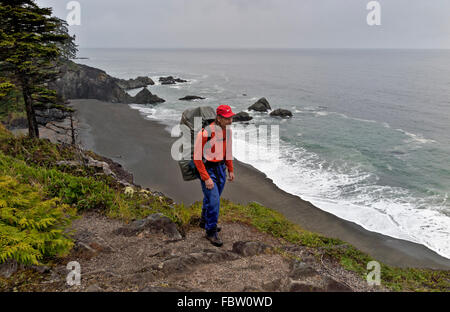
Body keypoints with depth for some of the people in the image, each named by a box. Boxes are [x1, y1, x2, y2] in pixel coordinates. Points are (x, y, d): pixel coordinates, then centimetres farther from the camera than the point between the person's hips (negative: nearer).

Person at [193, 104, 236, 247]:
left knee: (213, 198, 20)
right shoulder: (205, 132, -24)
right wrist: (206, 178, -21)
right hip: (207, 170, -7)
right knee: (213, 201, -8)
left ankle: (205, 221, 43)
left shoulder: (227, 130, 0)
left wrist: (230, 170, 17)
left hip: (220, 169, 7)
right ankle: (211, 232, 9)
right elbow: (197, 157, -20)